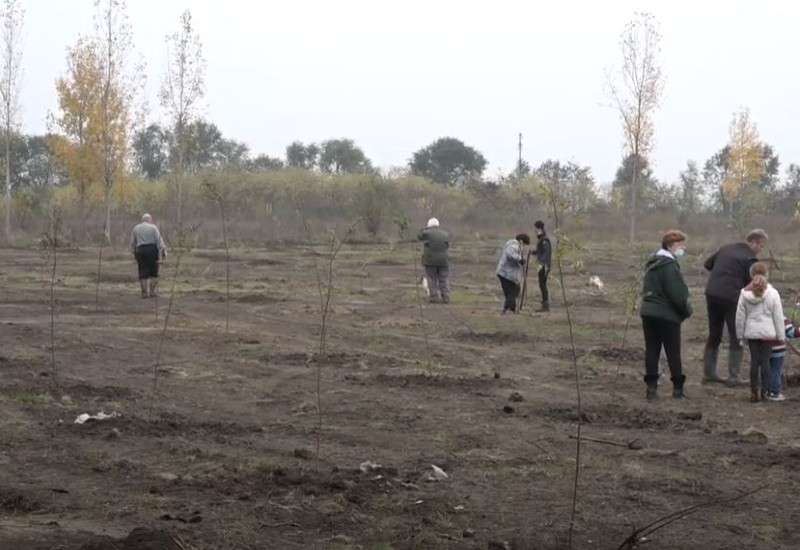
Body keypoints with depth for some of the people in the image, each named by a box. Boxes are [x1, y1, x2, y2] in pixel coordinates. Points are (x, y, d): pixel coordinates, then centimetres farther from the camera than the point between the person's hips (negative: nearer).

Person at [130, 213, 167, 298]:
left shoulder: (135, 228, 12)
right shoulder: (153, 227, 2)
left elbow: (132, 243, 12)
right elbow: (159, 240, -5)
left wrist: (134, 253, 17)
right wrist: (163, 251, -6)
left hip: (140, 250, 2)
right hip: (152, 249, -2)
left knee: (143, 273, 5)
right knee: (153, 272, 6)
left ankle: (145, 293, 3)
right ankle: (153, 292, 4)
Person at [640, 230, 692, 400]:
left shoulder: (652, 264, 13)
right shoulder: (669, 265, -16)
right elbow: (676, 294, -20)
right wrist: (687, 310, -4)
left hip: (648, 312, 8)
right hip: (667, 315, -8)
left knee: (651, 351, 7)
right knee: (673, 353, 3)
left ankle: (651, 386, 5)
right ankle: (678, 388, 9)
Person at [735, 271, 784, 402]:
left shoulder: (744, 295, -5)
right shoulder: (773, 294, -10)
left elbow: (740, 316, 0)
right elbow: (778, 317, -6)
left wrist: (740, 334, 11)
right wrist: (781, 336, 2)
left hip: (751, 332, 2)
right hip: (768, 332, -2)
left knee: (754, 361, 9)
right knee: (765, 361, 5)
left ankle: (754, 391, 10)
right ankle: (763, 391, 6)